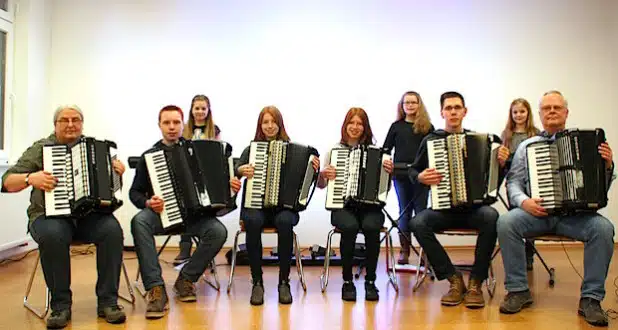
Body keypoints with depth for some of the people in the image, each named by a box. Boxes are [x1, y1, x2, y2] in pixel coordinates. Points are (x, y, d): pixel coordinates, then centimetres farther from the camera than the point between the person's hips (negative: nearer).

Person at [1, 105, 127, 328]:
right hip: (50, 216, -1)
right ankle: (60, 305, -19)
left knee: (112, 230, -30)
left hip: (90, 215, 2)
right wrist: (30, 178, -16)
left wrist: (117, 171, -4)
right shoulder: (40, 149, 10)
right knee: (52, 235, -36)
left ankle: (107, 301, -20)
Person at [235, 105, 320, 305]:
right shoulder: (251, 149, 12)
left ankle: (284, 282, -21)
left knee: (285, 221, -35)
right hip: (255, 204, 0)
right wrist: (241, 170, -22)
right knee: (253, 221, -34)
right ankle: (257, 282, -21)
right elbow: (234, 171, 0)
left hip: (284, 205, 0)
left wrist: (314, 169, -15)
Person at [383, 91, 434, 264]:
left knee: (421, 211, 2)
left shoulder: (427, 127, 6)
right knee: (404, 212, 8)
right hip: (400, 174, 1)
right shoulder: (396, 126, 9)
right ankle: (404, 250, 13)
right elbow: (386, 149, 10)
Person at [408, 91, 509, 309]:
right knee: (417, 223, -31)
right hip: (442, 208, 0)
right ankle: (454, 279, -16)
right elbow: (413, 171, 12)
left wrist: (502, 163, -6)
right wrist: (420, 177, -10)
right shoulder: (430, 140, 8)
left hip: (473, 207, 0)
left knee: (491, 217, -34)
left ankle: (475, 283, -19)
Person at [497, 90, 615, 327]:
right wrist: (524, 201, -12)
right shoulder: (527, 146, 15)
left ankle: (590, 298, -15)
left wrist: (607, 166, -10)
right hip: (537, 211, 0)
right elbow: (513, 182, 8)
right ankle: (518, 290, -15)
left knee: (603, 228, -30)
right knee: (505, 222, -29)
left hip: (574, 213, 0)